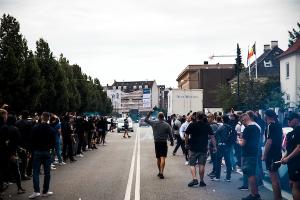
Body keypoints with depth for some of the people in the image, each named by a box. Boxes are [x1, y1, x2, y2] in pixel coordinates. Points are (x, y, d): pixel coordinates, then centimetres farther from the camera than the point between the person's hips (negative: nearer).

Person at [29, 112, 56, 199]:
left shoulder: (35, 128, -6)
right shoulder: (51, 130, -3)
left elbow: (32, 141, -3)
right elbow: (53, 143, 1)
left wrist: (33, 151, 7)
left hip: (37, 152, -1)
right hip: (47, 152, 1)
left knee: (36, 172, 2)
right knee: (47, 172, 8)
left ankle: (36, 191, -10)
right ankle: (45, 191, 12)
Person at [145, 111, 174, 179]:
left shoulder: (154, 123, -3)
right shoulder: (167, 125, -6)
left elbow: (146, 119, 11)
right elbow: (170, 135, -2)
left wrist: (149, 113, 19)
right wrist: (172, 142, 11)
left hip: (157, 143, 3)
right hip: (164, 143, -2)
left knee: (158, 158, 15)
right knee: (163, 158, -7)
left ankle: (160, 172, 26)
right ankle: (161, 172, -19)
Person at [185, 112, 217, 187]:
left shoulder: (192, 125, -2)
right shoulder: (207, 126, 2)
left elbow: (187, 136, -1)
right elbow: (212, 136, 1)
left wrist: (186, 144, 11)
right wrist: (214, 147, 5)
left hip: (193, 148, -1)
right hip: (203, 148, 2)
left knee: (192, 164, 4)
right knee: (202, 165, 6)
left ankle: (194, 179, -11)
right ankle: (201, 181, 9)